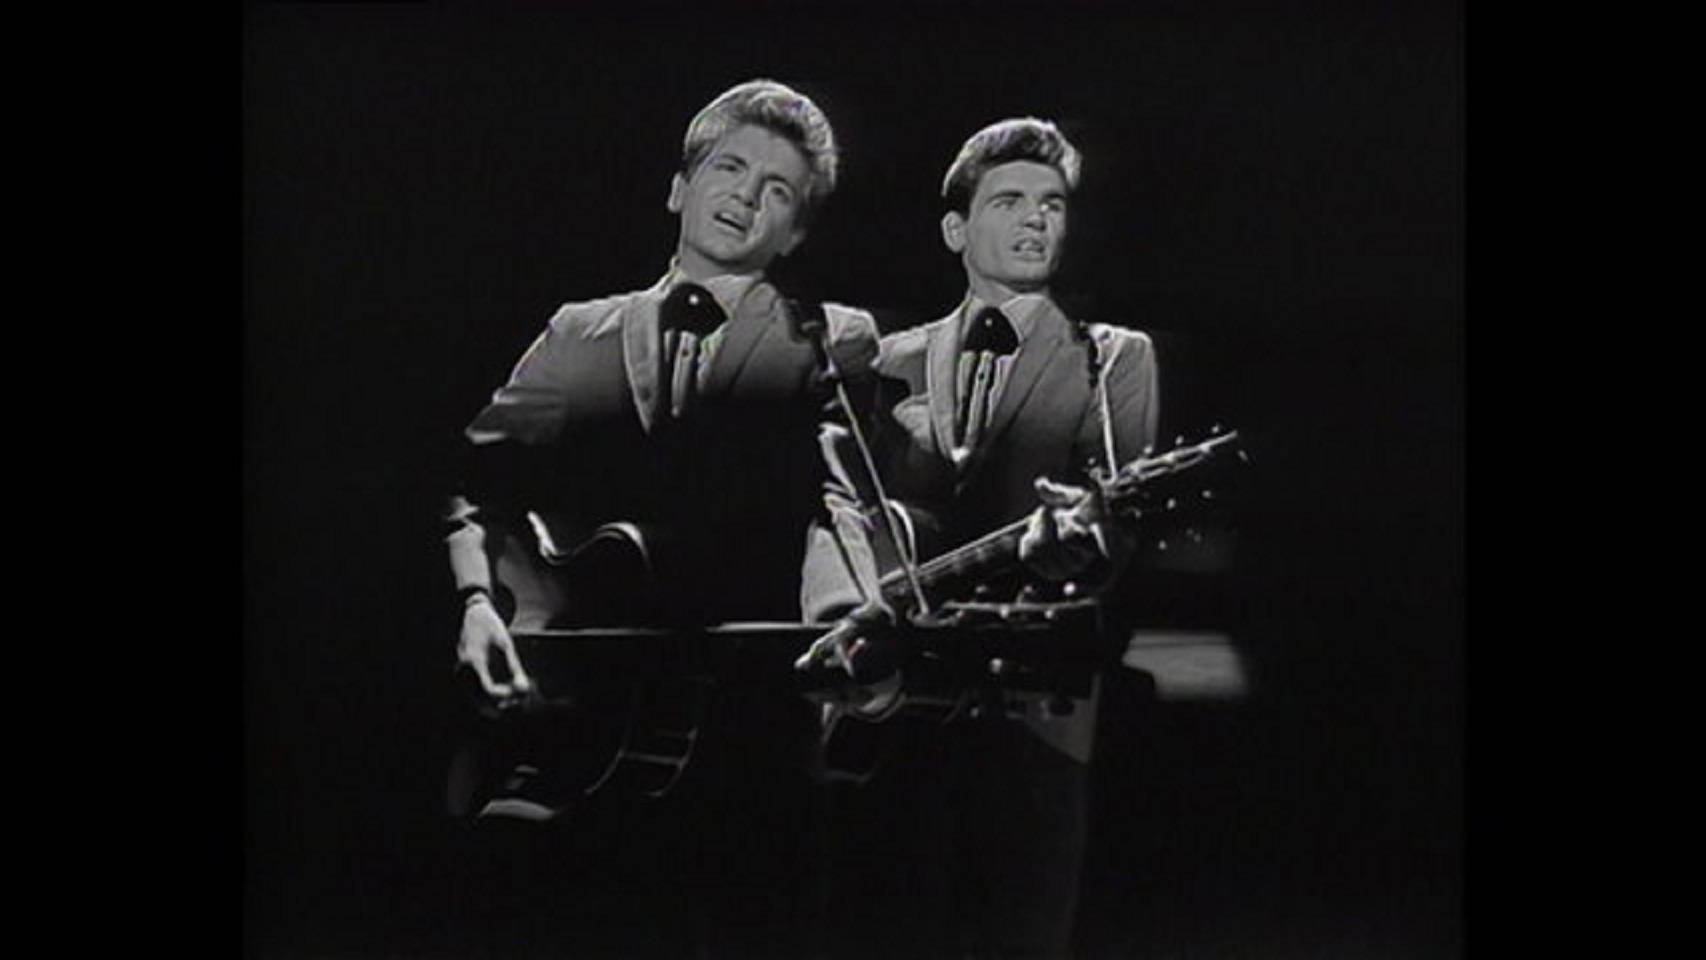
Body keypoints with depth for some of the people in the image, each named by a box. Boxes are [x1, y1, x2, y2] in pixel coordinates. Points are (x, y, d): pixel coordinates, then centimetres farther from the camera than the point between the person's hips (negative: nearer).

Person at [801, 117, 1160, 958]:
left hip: (1031, 708, -2)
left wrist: (1076, 539, -25)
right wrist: (854, 619, -13)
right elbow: (844, 511, 9)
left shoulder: (1112, 360, 15)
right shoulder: (892, 365, 21)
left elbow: (1118, 515, 0)